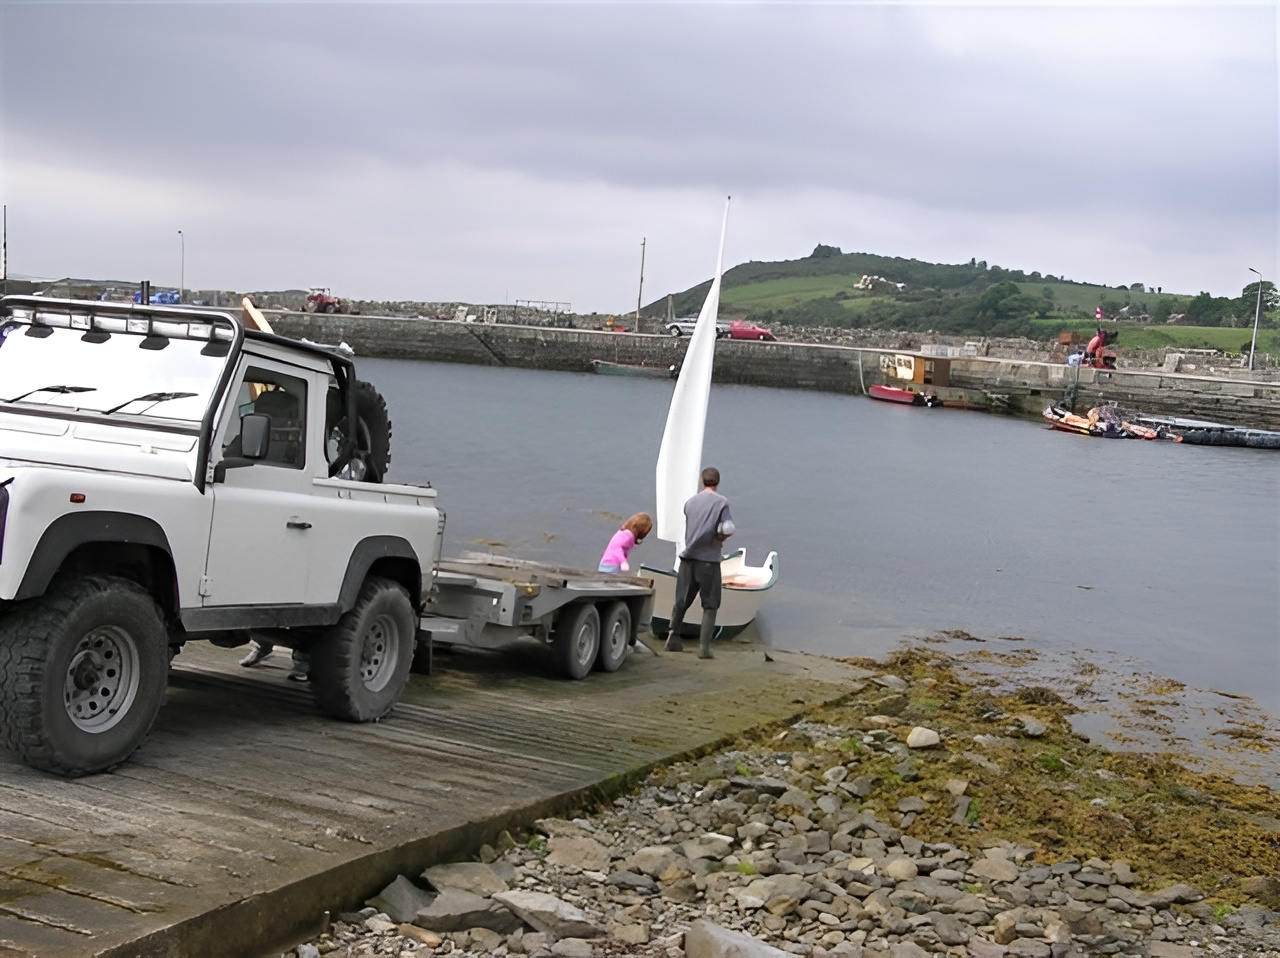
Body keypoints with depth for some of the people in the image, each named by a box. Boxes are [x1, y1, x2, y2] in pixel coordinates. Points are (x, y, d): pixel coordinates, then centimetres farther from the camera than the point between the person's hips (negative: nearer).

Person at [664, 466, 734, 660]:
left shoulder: (690, 503, 11)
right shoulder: (721, 502, -4)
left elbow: (689, 531, 14)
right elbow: (728, 529, -16)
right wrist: (718, 540, 2)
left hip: (688, 557, 4)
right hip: (709, 561, -4)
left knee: (681, 602, 15)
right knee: (710, 605, 3)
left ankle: (673, 639, 19)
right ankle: (704, 647, -3)